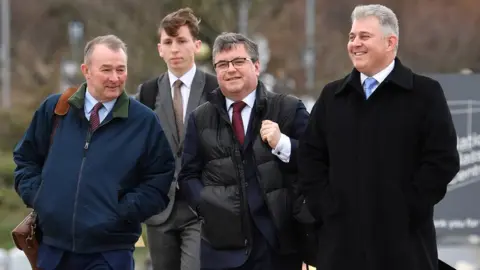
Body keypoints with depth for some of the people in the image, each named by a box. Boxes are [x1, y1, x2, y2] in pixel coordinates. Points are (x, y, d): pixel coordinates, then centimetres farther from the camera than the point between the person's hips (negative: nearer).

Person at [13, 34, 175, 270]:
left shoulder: (145, 121, 0)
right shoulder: (54, 109, 7)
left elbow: (161, 179, 1)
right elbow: (26, 157, 18)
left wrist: (125, 211, -9)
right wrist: (36, 196, 3)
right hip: (53, 247, 3)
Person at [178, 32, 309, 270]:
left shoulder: (289, 109, 3)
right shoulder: (200, 118, 11)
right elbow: (189, 175, 14)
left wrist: (282, 144, -16)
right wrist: (207, 206, -3)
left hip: (278, 243, -2)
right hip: (222, 246, 2)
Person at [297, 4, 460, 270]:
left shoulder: (425, 93, 0)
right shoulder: (332, 95, 13)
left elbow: (443, 159, -6)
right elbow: (310, 156, 14)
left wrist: (405, 209, -11)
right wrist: (323, 207, 0)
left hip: (402, 241, -4)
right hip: (342, 240, 4)